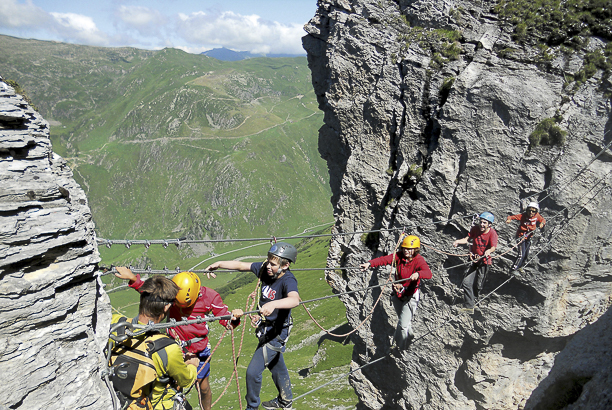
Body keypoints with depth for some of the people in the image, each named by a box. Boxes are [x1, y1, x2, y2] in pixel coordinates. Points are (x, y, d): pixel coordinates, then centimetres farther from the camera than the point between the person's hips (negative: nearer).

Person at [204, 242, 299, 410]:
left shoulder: (288, 280, -30)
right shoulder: (264, 268, -11)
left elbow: (294, 299, -50)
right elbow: (242, 265, 0)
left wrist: (273, 304, -66)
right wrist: (219, 263, -7)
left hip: (276, 332, -8)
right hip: (266, 329, 8)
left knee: (253, 372, -4)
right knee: (276, 366, 27)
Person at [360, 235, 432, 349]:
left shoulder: (419, 260, -20)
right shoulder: (399, 255, -10)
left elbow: (428, 273, -38)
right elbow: (384, 259, -22)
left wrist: (418, 274, -60)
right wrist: (369, 264, -39)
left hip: (410, 296, -5)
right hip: (398, 294, 5)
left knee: (403, 325, -4)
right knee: (402, 319, 27)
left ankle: (400, 348, 18)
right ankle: (409, 335, 57)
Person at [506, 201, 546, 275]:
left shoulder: (537, 216, -8)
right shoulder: (523, 216, -21)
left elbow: (543, 220, 8)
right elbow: (513, 217, -23)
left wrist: (542, 223, -16)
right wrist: (509, 219, -46)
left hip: (529, 237, 6)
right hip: (521, 236, -6)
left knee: (526, 254, 16)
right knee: (521, 254, -14)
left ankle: (519, 267, 39)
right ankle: (513, 269, -4)